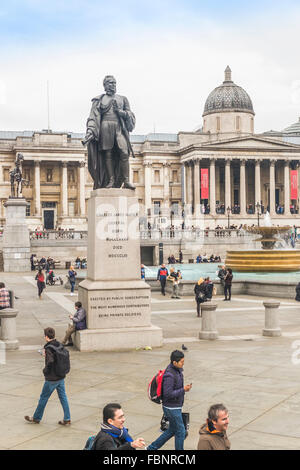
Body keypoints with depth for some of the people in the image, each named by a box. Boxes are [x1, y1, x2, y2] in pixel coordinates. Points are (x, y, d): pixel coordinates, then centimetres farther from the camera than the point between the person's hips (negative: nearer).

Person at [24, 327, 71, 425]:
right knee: (63, 397, 11)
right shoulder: (59, 345, 3)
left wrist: (45, 371, -13)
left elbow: (50, 362, -32)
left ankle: (36, 418, 26)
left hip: (52, 379, -7)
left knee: (43, 397, 10)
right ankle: (67, 419, 12)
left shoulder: (48, 348, -20)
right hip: (61, 377, 7)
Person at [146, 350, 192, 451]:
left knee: (172, 430, 19)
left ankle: (152, 448, 28)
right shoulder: (169, 375, -26)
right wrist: (183, 390, -22)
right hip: (171, 408, -10)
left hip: (176, 406, 10)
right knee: (180, 432, 2)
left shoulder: (178, 370, 4)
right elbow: (168, 394, -26)